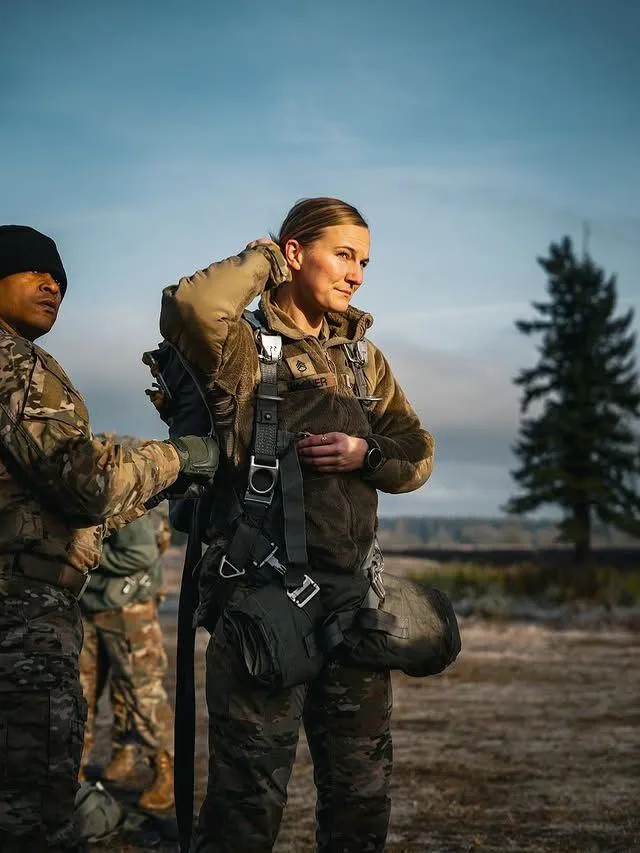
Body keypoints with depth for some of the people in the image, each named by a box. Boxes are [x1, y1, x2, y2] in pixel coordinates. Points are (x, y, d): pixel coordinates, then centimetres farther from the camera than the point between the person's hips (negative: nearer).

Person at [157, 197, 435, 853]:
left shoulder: (361, 355, 15)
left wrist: (367, 454, -6)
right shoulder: (246, 343, -4)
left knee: (362, 789, 16)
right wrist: (263, 259, -9)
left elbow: (418, 456, 16)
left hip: (352, 598, 7)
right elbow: (192, 306, -27)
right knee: (249, 798, 1)